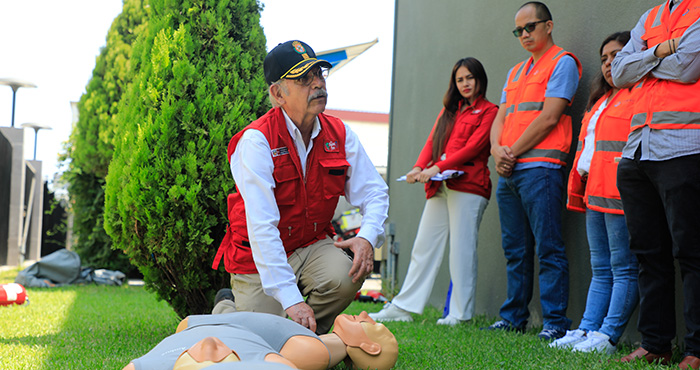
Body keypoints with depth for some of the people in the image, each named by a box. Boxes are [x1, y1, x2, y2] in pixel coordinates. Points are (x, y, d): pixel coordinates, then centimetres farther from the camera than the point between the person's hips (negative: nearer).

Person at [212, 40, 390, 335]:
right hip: (259, 258, -4)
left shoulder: (340, 134, -4)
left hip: (313, 246, 4)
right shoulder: (256, 141, -22)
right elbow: (261, 227, -29)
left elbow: (375, 192, 0)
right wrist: (291, 300, -36)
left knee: (346, 276, -27)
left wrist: (367, 236, -25)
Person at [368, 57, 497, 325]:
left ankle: (461, 314, 2)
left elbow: (473, 147, -9)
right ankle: (403, 308, 10)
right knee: (423, 246, 6)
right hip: (439, 188, 6)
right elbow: (432, 142, 15)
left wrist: (438, 168, -17)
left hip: (468, 186, -6)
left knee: (462, 249, -5)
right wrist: (419, 167, -5)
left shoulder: (488, 111, 3)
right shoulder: (448, 111, 24)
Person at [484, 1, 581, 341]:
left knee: (548, 249, -8)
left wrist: (513, 153, -8)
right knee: (515, 250, 10)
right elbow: (500, 119, 18)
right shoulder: (516, 72, 24)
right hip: (508, 172, 8)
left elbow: (549, 117, -10)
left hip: (540, 167, -8)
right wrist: (497, 150, -3)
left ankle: (555, 322, -6)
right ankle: (513, 318, 15)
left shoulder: (562, 63, 0)